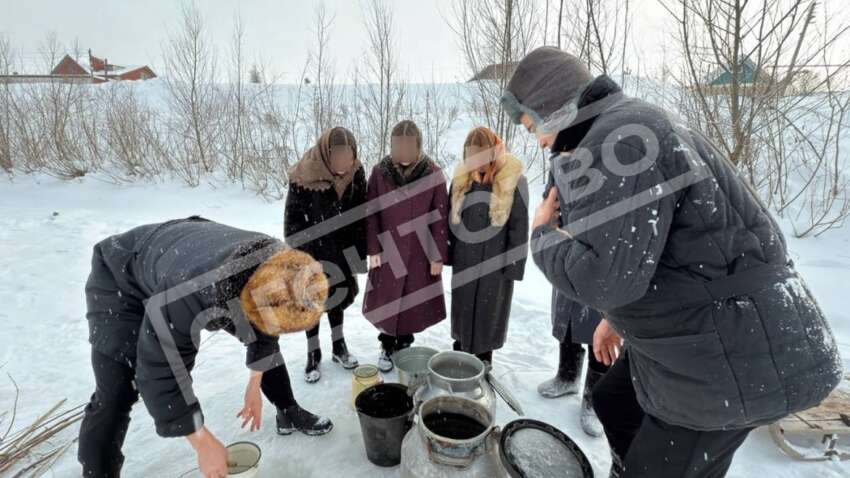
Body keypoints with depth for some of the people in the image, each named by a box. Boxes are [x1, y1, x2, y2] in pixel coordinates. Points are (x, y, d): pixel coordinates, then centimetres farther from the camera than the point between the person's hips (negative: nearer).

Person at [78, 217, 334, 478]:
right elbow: (160, 375, -32)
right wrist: (203, 443, -21)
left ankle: (290, 414, 27)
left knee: (266, 343, 7)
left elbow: (264, 328, -7)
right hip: (121, 282, -5)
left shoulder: (279, 268, -27)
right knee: (116, 394, -18)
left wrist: (255, 384, 3)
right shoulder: (185, 297, -46)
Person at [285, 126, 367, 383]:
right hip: (312, 252, -3)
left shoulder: (356, 172, -11)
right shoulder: (303, 177, -22)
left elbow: (361, 213, 0)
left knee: (337, 297, 17)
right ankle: (313, 355, 27)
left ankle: (339, 346, 35)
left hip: (342, 249, 3)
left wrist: (360, 250, 0)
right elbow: (292, 221, -14)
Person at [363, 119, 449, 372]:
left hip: (421, 251, 0)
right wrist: (373, 249, -4)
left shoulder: (433, 173, -9)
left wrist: (439, 255, -6)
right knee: (386, 301, 10)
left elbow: (441, 217, -6)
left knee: (414, 302, 9)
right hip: (388, 250, 1)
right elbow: (371, 214, -1)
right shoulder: (380, 172, -6)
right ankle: (387, 346, 30)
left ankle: (404, 344, 31)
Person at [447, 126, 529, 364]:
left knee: (489, 311, 10)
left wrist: (514, 264, -11)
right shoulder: (461, 177, -1)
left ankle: (483, 359, 30)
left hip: (495, 260, -3)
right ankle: (460, 354, 36)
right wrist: (447, 252, 6)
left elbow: (519, 226, -10)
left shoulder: (513, 180, -13)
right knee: (462, 308, 16)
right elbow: (451, 218, 7)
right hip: (464, 259, 4)